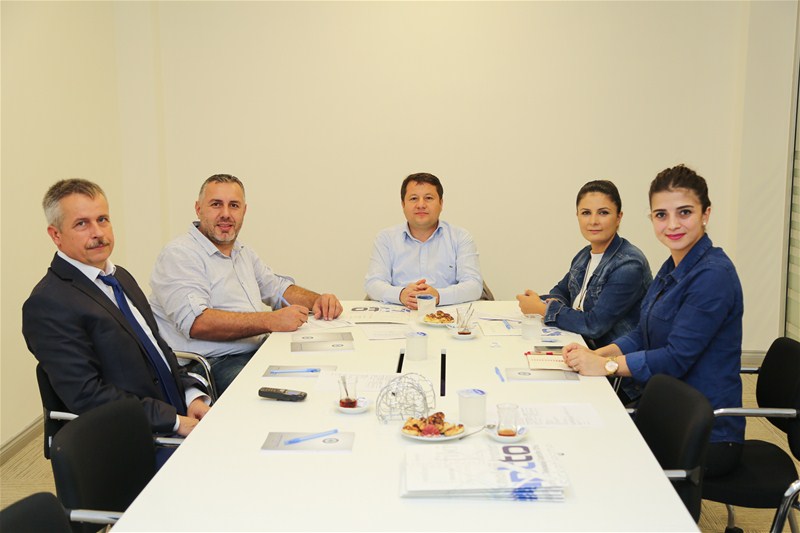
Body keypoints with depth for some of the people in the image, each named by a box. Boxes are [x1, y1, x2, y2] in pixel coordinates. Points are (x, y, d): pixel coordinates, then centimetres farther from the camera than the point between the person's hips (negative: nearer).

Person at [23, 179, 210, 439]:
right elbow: (87, 396, -17)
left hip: (181, 412, 8)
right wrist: (176, 421, -19)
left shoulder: (122, 277, 16)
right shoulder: (48, 304, -11)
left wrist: (193, 396, 1)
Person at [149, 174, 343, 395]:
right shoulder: (179, 254, -8)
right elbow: (195, 323, -21)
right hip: (215, 366, -8)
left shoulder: (243, 252, 21)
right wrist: (271, 321, -26)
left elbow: (278, 288, 30)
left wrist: (317, 300, 7)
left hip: (259, 350, 9)